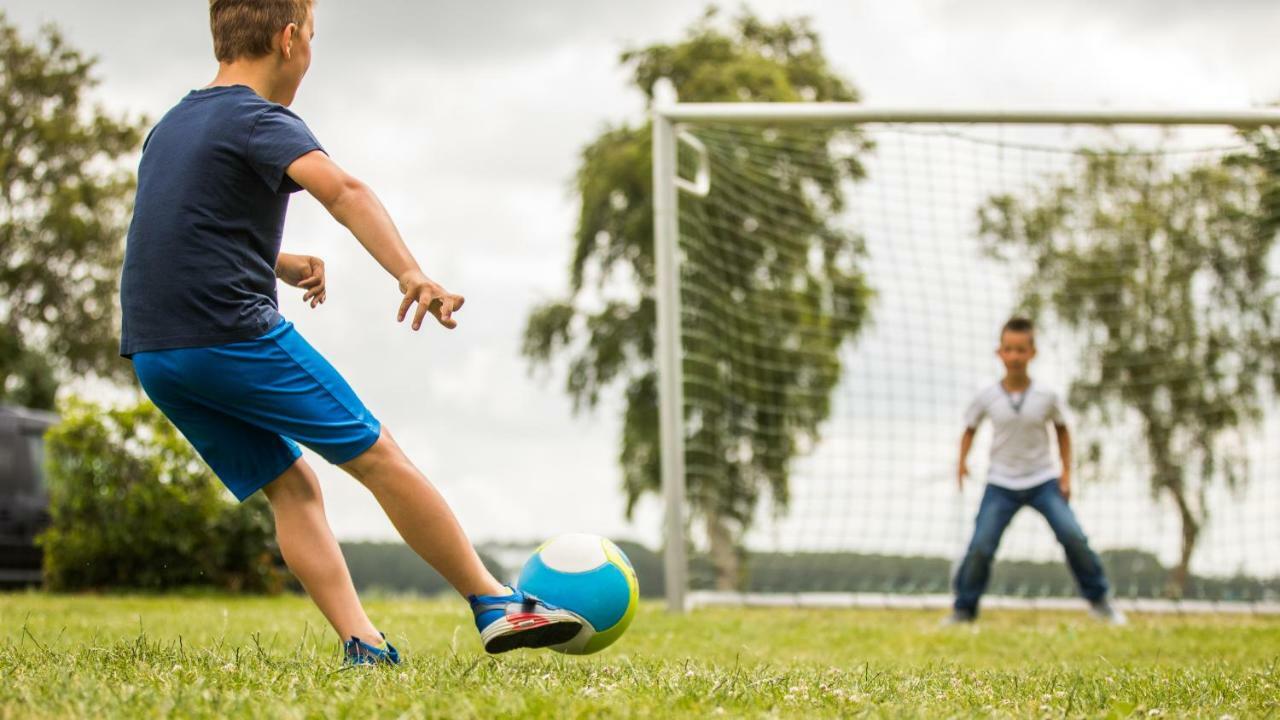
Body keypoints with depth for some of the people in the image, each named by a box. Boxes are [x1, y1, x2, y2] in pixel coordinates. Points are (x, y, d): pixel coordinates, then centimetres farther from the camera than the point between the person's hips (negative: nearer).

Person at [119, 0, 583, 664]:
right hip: (235, 333, -8)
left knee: (292, 486, 9)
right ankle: (497, 607, -1)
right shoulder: (260, 120, -6)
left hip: (153, 355, 8)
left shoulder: (169, 128, 21)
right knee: (378, 457, -2)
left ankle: (361, 645, -5)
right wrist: (411, 273, -39)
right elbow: (342, 191, -25)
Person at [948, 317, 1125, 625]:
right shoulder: (987, 398, -8)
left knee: (1073, 537, -14)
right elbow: (970, 427, 8)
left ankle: (1099, 599, 3)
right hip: (1001, 484, 0)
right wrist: (962, 462, -7)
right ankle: (964, 609, 8)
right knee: (980, 547, -10)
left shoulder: (1046, 397, -7)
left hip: (1043, 481, 0)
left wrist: (1066, 472, 3)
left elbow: (1062, 429, 9)